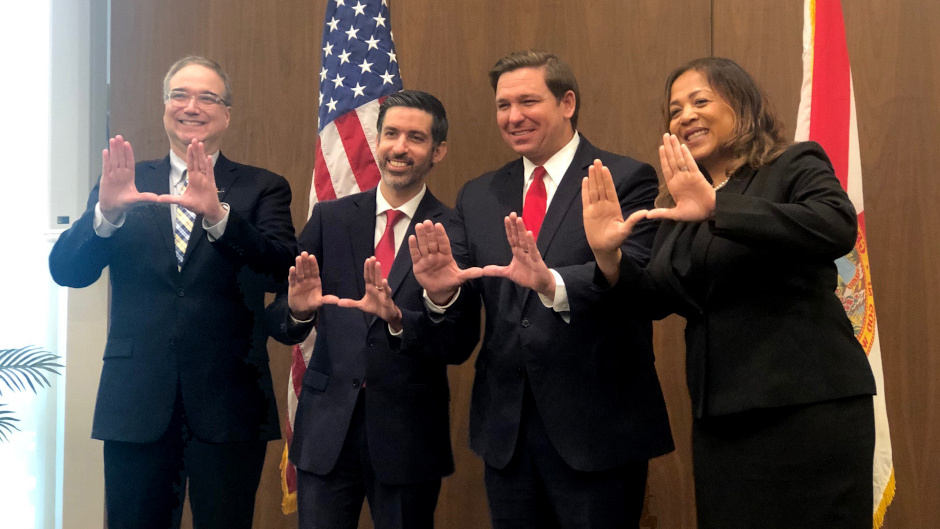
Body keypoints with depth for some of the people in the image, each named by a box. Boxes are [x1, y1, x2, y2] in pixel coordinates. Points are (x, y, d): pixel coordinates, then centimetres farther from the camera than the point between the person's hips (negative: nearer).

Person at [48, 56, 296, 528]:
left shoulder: (262, 189, 4)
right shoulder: (124, 184, 9)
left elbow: (282, 270, -13)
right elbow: (66, 272, -1)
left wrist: (217, 214, -29)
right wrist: (106, 212, -20)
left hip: (226, 405, -1)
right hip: (136, 404, 2)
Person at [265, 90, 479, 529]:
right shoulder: (329, 219, 3)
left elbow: (461, 345, -10)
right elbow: (281, 326, 3)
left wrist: (397, 318, -26)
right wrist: (298, 309, -19)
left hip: (408, 432, -1)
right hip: (327, 426, 2)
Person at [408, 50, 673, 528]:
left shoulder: (627, 180, -4)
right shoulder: (478, 196, 11)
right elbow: (458, 318, 7)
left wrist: (552, 283, -37)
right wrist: (442, 291, -17)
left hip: (595, 429, -4)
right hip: (505, 431, 5)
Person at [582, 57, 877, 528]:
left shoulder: (795, 166, -2)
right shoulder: (678, 205, 14)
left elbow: (839, 228, -23)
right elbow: (657, 300, 11)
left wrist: (715, 209, -29)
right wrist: (609, 257, -9)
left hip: (809, 404, -5)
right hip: (720, 416, 5)